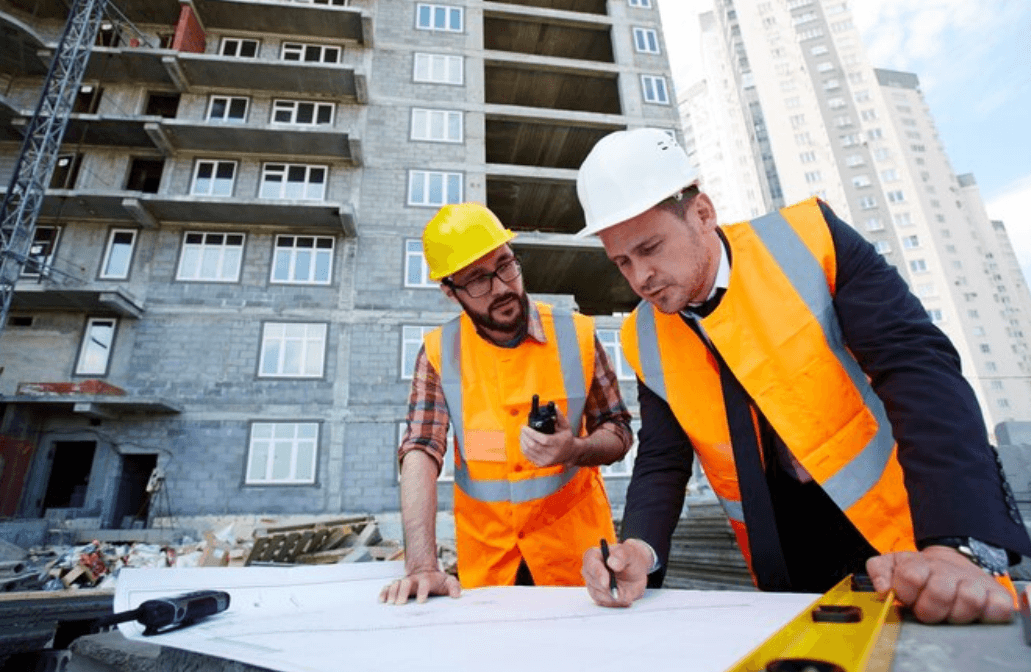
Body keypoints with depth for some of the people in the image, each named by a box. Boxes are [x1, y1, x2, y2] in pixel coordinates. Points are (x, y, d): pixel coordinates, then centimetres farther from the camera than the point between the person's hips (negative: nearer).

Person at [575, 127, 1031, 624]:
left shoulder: (808, 237, -18)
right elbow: (661, 463, -6)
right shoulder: (644, 341, -8)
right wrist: (640, 550, -25)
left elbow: (920, 368, -24)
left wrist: (960, 544, -35)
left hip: (911, 526, -2)